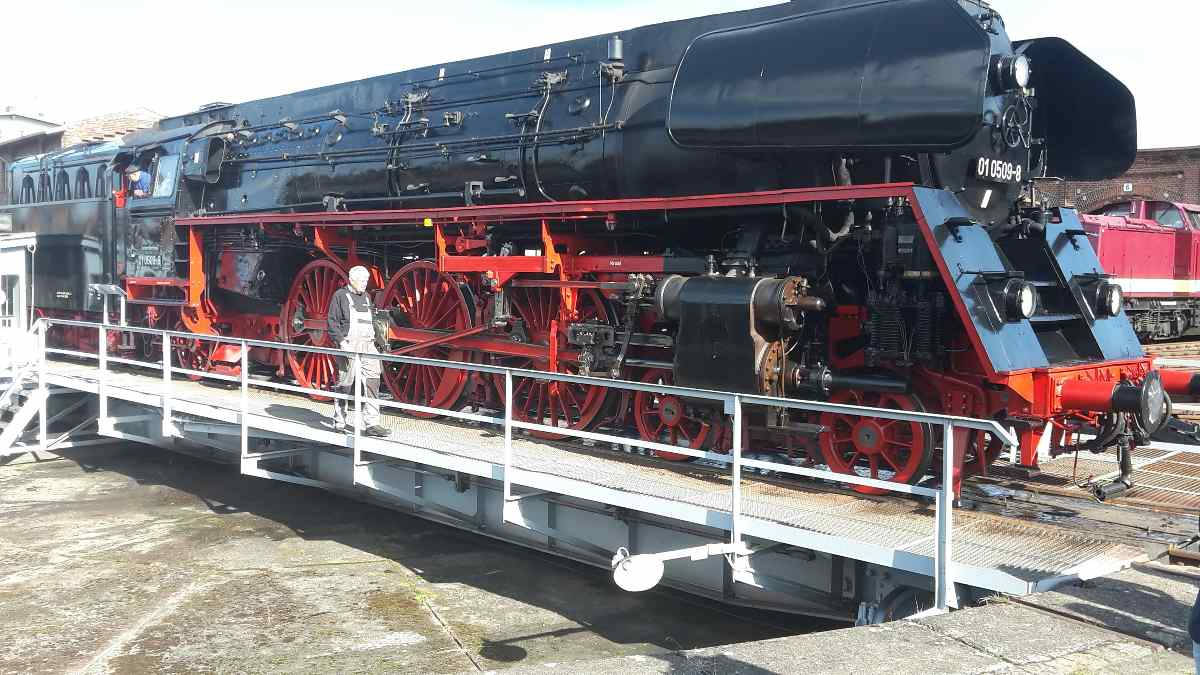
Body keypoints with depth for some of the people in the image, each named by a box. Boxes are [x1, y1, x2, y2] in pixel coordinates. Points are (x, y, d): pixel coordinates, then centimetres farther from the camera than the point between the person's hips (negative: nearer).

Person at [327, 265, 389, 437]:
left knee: (372, 383, -4)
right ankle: (339, 422, 14)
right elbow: (333, 322, -7)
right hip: (349, 345, -6)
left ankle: (371, 424, -4)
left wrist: (373, 340, 15)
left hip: (367, 345, 6)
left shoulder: (365, 297, 20)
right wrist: (341, 341, -17)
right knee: (345, 384, 0)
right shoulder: (340, 296, -1)